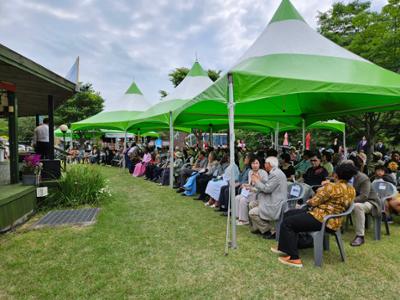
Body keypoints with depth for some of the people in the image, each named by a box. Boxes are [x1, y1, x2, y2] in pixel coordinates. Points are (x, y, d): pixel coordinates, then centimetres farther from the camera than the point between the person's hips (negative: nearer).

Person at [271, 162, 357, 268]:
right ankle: (284, 247, 22)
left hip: (322, 219, -10)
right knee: (288, 214, 14)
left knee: (287, 222, -6)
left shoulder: (332, 187, -20)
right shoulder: (352, 190, 6)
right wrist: (325, 187, 11)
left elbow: (314, 202, -15)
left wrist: (308, 201, 6)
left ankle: (294, 258, -6)